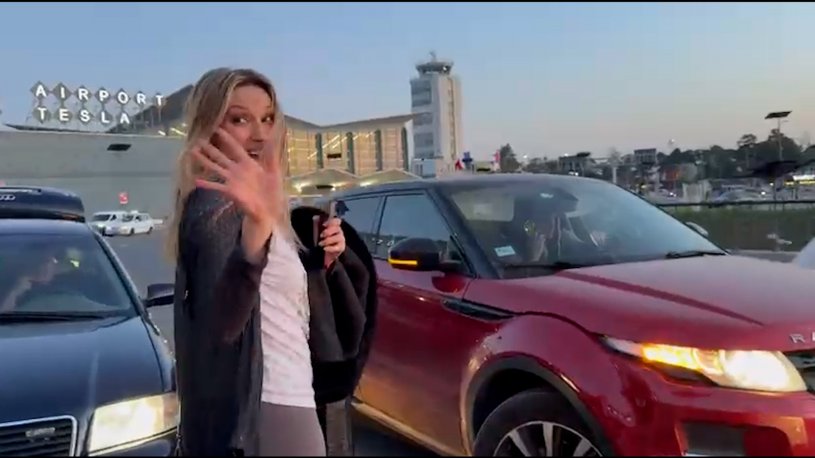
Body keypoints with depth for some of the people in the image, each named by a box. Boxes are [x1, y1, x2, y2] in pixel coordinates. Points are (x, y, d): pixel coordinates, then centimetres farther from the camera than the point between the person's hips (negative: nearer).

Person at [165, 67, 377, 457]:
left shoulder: (241, 203, 12)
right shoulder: (215, 205, -16)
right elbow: (222, 322, -35)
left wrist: (326, 259, -4)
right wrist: (256, 225, -50)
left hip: (278, 402, 9)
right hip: (271, 410, -9)